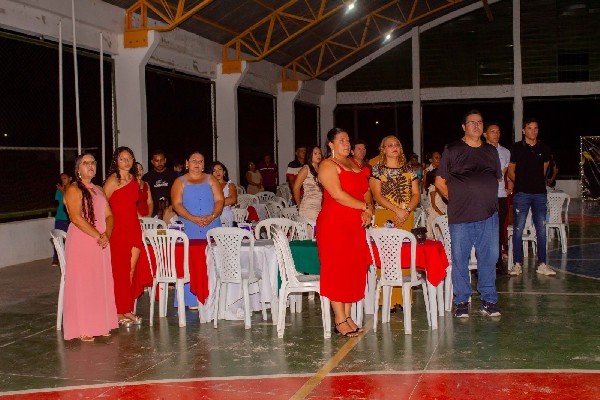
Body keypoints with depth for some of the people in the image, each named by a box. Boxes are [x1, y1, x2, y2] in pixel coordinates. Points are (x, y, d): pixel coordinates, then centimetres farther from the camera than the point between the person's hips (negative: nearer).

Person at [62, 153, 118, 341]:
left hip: (102, 243, 7)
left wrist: (107, 234, -7)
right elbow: (76, 217, -16)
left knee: (102, 283, 9)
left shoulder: (98, 190, 18)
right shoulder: (73, 190, -6)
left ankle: (99, 324, 18)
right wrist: (98, 236, -17)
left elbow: (109, 215, 12)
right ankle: (83, 329, 0)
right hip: (81, 243, -7)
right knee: (83, 284, -5)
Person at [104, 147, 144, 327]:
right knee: (119, 271, -2)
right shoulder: (112, 180, -8)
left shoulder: (134, 180, 14)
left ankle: (128, 310, 16)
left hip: (134, 228, 7)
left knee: (131, 271, 8)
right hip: (118, 229, -7)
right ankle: (118, 312, 6)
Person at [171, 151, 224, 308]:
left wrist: (212, 216, -13)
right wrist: (194, 218, -16)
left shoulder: (210, 180, 15)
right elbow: (177, 204, -2)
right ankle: (192, 300, -3)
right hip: (190, 229, -1)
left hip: (212, 228, 2)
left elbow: (219, 200, 6)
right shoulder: (180, 182, 10)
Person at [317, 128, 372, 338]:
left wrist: (368, 210, -2)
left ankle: (348, 316, 16)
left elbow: (366, 191, 18)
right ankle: (340, 321, -1)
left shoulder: (353, 164, 20)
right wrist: (365, 207, -11)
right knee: (337, 271, -5)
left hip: (355, 226, 8)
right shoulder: (328, 165, -6)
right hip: (334, 224, -8)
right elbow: (338, 195, -17)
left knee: (354, 270, 8)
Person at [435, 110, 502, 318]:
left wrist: (487, 198, 11)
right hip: (460, 215, -3)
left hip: (488, 215, 3)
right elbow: (440, 181, 4)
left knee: (489, 257, 5)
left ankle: (488, 300, 16)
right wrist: (456, 199, -1)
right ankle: (462, 301, 12)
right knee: (459, 258, 1)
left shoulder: (491, 151, 15)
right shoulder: (452, 150, 3)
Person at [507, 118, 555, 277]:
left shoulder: (544, 149, 10)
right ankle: (517, 264, 4)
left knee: (541, 229, 4)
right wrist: (521, 182, 8)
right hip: (521, 193, -3)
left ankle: (542, 264, 11)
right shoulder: (517, 148, 2)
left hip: (540, 193, 3)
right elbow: (511, 171, 8)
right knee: (518, 229, -3)